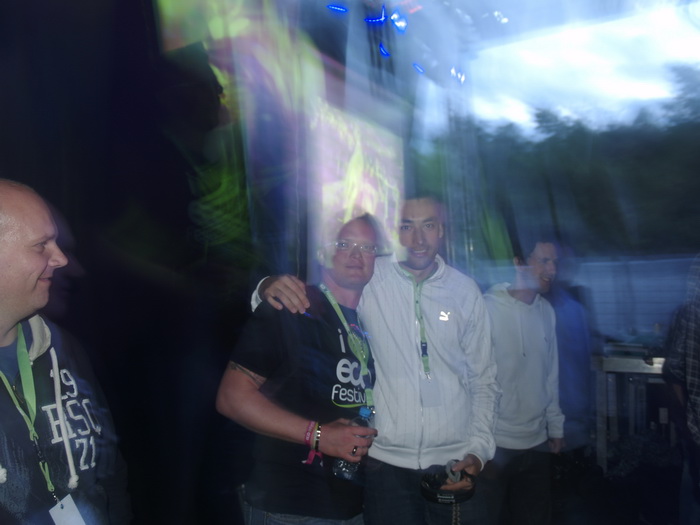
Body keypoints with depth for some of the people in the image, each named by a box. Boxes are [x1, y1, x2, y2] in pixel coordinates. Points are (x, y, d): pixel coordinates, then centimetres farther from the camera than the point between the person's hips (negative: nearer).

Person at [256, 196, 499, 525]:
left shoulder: (465, 291, 2)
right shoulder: (366, 279, -5)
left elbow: (483, 382, 7)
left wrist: (478, 451, -2)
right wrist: (270, 287, -26)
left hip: (454, 464, 2)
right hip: (386, 461, -2)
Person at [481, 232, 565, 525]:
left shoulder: (547, 312, 4)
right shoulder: (487, 308, -16)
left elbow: (551, 376, 11)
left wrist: (556, 427, 13)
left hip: (537, 443, 6)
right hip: (495, 444, -6)